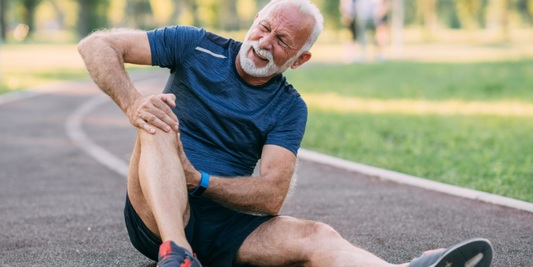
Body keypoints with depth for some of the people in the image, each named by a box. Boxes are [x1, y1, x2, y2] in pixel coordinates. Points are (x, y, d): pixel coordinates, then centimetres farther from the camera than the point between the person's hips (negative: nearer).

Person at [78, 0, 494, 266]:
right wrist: (133, 104, -24)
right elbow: (97, 46, -5)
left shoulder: (288, 108, 4)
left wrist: (199, 180, -23)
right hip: (158, 215, -1)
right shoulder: (195, 48, 1)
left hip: (223, 226, 1)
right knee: (161, 123, -30)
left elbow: (272, 197, -7)